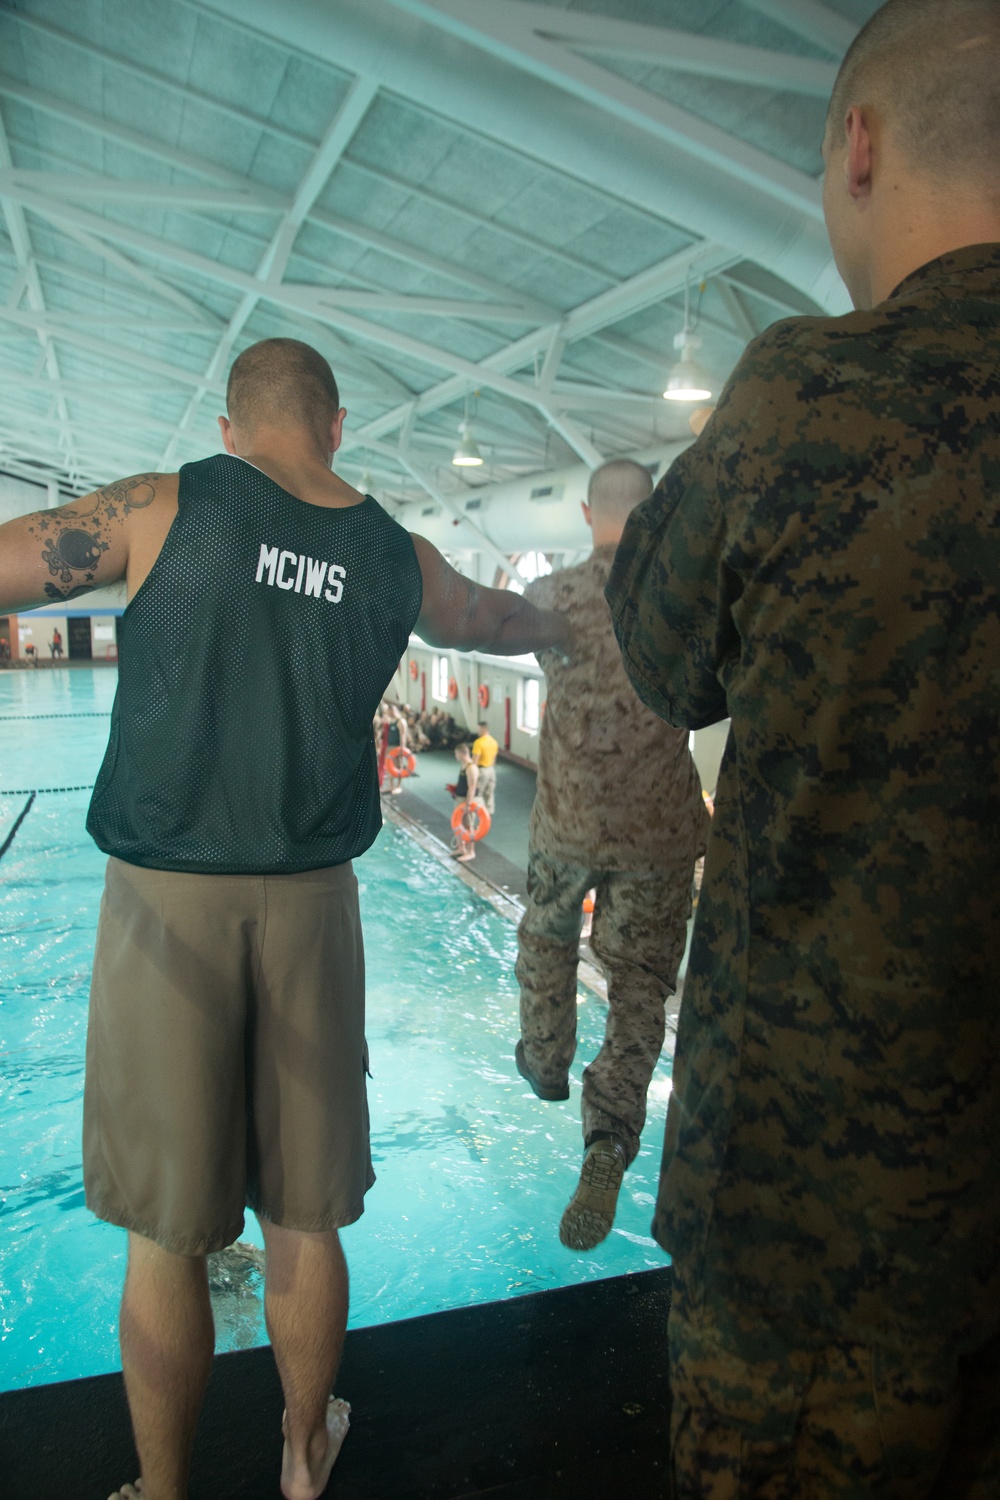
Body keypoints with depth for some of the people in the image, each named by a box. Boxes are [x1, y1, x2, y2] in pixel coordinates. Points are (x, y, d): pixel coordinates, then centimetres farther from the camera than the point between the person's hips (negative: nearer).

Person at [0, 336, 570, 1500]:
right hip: (311, 903, 3)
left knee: (165, 1232, 12)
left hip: (166, 902, -2)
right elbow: (492, 620, 25)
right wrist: (561, 627, 47)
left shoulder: (166, 508, -4)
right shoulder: (397, 559, 6)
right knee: (304, 1218, 17)